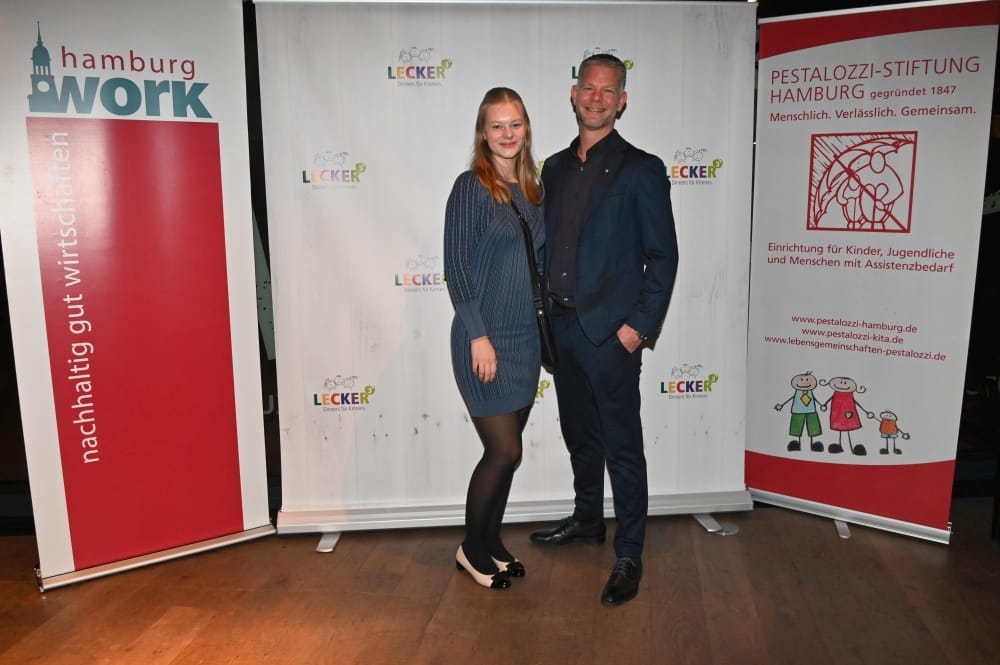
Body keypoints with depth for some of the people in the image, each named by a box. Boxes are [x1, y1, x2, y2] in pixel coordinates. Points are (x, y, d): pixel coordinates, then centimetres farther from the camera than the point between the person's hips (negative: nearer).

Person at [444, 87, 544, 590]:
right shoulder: (472, 187, -9)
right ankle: (471, 549, 19)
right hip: (486, 340, -6)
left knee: (505, 451, 13)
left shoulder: (533, 189, 11)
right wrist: (478, 335, -18)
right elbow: (456, 267, -14)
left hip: (526, 339, 7)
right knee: (505, 452, -3)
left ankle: (491, 542, 30)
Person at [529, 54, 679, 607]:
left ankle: (628, 555, 14)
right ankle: (587, 519, 39)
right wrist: (542, 312, 10)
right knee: (578, 433, 19)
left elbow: (663, 255, -6)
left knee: (622, 446, 1)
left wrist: (640, 325, -13)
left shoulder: (641, 169, -5)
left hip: (610, 332, -6)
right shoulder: (554, 168, 12)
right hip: (560, 327, 6)